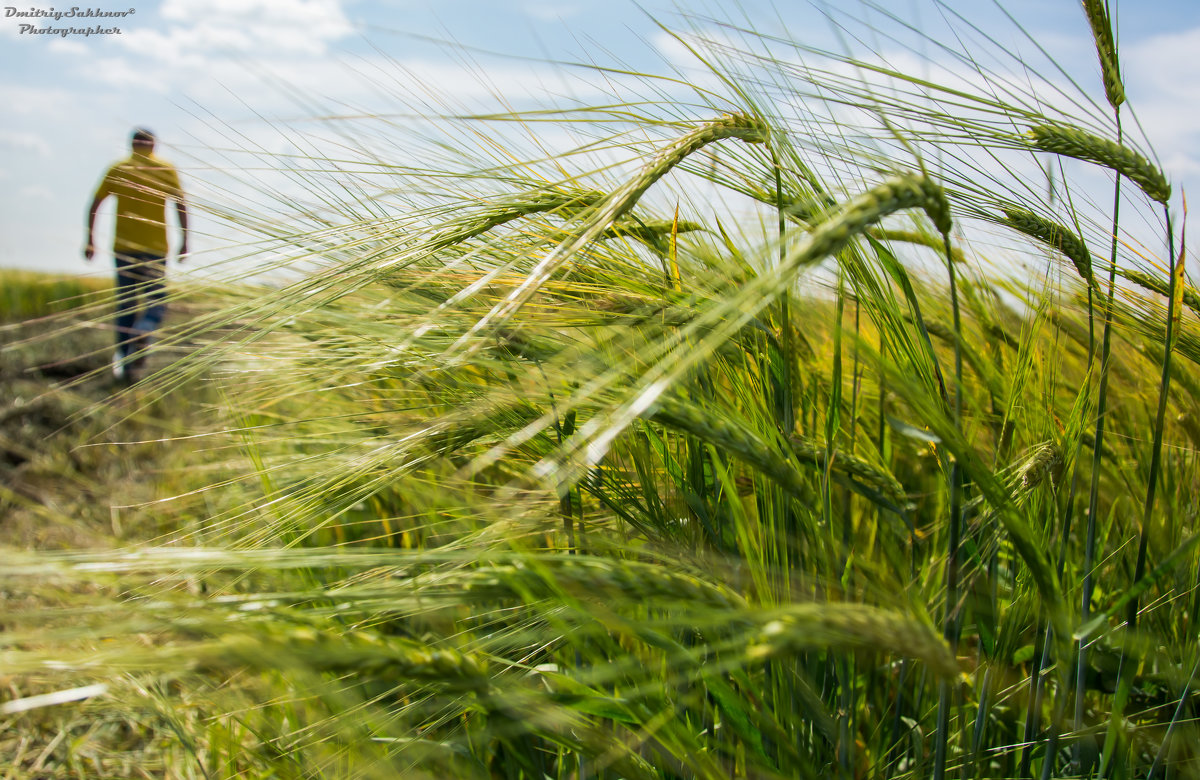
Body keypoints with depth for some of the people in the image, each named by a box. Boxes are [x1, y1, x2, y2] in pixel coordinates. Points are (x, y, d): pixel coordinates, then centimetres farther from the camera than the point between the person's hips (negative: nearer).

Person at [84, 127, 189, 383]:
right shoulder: (166, 169, 4)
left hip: (123, 247, 2)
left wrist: (90, 240, 10)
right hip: (154, 247, -2)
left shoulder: (117, 169, 9)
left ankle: (124, 361, 9)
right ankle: (143, 336, -28)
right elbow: (181, 206, -5)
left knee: (126, 304, 11)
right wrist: (184, 242, -2)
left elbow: (94, 205, 5)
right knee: (155, 303, 3)